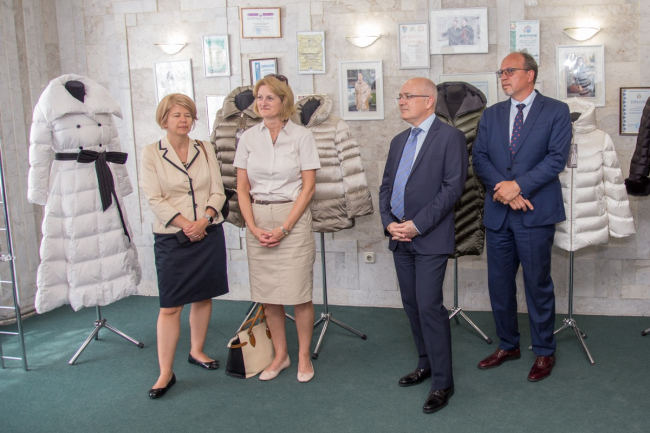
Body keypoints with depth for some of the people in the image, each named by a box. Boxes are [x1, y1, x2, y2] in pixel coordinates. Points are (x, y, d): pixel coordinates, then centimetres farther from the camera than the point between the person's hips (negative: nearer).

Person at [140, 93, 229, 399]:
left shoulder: (205, 151, 8)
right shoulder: (151, 153, -1)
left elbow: (218, 192, 4)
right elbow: (154, 200, -7)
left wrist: (204, 220, -12)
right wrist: (185, 224, -16)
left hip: (209, 233, 4)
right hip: (171, 237, -3)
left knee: (203, 296, 12)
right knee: (170, 306, -3)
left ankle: (197, 351, 32)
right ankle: (166, 373, 4)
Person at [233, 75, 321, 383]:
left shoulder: (301, 136, -2)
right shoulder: (248, 138, 7)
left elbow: (308, 187, -4)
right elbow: (242, 188, 8)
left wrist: (284, 228, -11)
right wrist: (253, 227, -4)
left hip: (293, 218, -3)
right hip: (258, 220, 3)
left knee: (298, 293, -1)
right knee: (266, 295, 7)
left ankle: (304, 357, 17)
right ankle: (280, 355, 23)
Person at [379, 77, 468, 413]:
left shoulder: (450, 137, -5)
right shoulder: (398, 141, 17)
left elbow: (452, 187, -13)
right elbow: (386, 186, 15)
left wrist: (417, 224, -17)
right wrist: (389, 222, -2)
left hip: (430, 238, -7)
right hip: (400, 237, 7)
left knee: (429, 306, -9)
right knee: (412, 305, 13)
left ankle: (441, 382, 2)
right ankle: (426, 364, 28)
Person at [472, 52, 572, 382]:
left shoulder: (556, 111, 0)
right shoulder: (491, 114, 13)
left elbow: (557, 157, -10)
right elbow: (479, 158, 4)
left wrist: (517, 186, -18)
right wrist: (501, 187, -13)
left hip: (535, 211, -4)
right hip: (498, 212, 4)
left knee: (537, 284, 4)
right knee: (499, 283, 11)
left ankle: (544, 352, 21)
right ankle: (508, 345, 28)